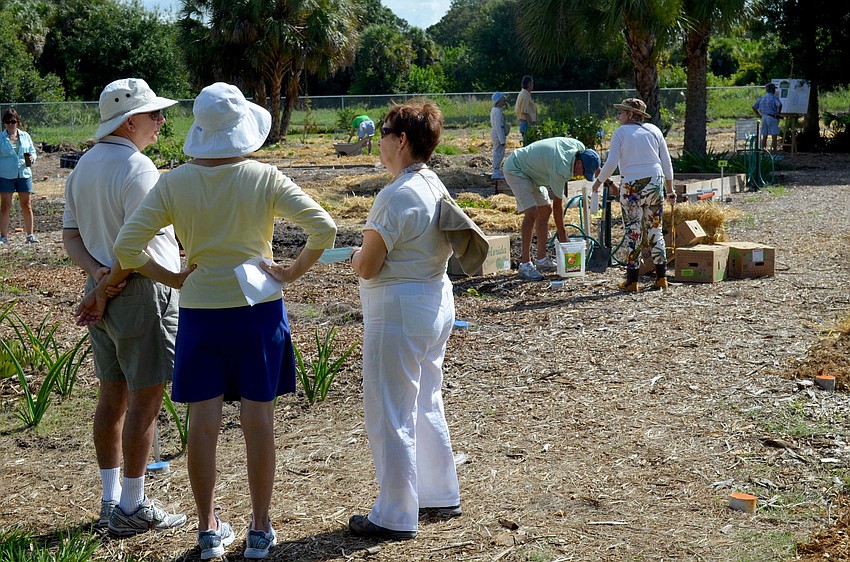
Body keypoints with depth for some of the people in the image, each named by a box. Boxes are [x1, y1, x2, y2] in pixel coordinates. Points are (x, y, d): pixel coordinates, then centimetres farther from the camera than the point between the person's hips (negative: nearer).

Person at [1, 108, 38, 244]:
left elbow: (33, 152, 14)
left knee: (27, 206, 5)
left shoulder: (25, 136, 8)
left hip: (24, 174, 2)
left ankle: (30, 235, 14)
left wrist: (32, 158, -8)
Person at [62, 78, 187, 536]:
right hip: (142, 293, -9)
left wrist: (96, 271, -5)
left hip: (102, 291, 9)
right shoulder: (137, 167, -17)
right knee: (144, 401, 0)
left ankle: (111, 501, 24)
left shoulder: (84, 166, 11)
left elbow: (71, 236, 9)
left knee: (112, 397, 15)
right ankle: (132, 509, 7)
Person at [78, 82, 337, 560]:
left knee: (204, 422, 9)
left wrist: (171, 278, 4)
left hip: (200, 310, 1)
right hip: (260, 309, -1)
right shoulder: (265, 179, -9)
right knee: (259, 422, 7)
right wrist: (294, 272, -2)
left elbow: (128, 245, -8)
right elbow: (324, 228, -13)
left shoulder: (174, 183, -5)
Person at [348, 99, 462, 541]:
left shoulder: (396, 196, -21)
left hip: (398, 313, -9)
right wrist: (372, 254, 11)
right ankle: (441, 496, 33)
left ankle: (395, 517, 12)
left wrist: (357, 256, 2)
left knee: (390, 416, 2)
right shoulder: (436, 186, 7)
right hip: (437, 302, 10)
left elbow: (367, 267, -20)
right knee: (426, 404, 21)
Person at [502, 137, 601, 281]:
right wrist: (562, 235, -19)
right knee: (532, 213, -22)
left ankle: (541, 260, 15)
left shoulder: (580, 147, -11)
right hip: (515, 170, -10)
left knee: (545, 210, 9)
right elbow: (558, 203, -25)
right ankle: (525, 264, -21)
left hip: (531, 170, 10)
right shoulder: (561, 168, -34)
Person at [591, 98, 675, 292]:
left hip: (632, 185, -4)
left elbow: (611, 163, -9)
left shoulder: (620, 132, -1)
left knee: (633, 232, 1)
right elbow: (666, 163, 9)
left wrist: (599, 181, 6)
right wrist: (670, 190, 15)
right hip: (655, 182, 4)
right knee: (655, 230, 11)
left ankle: (632, 280, 3)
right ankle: (661, 277, 12)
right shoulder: (654, 130, 11)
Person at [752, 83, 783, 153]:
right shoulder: (774, 97, -8)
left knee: (764, 136, 11)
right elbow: (779, 105, -26)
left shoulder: (762, 98, 11)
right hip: (772, 118, -6)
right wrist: (778, 113, -13)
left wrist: (758, 115, 11)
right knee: (774, 136, -2)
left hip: (763, 118, 6)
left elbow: (754, 107, 11)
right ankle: (773, 153, -5)